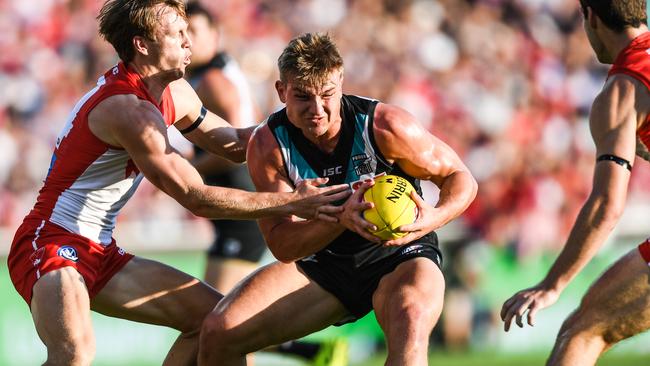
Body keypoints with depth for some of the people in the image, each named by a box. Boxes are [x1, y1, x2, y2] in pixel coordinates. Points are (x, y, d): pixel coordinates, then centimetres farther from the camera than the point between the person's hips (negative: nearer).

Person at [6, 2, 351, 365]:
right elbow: (197, 198, -21)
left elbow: (235, 143, 23)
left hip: (102, 253, 10)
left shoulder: (175, 93, 7)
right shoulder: (127, 110, -23)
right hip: (52, 244, -10)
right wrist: (291, 202, -20)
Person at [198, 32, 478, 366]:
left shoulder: (383, 126, -20)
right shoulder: (267, 145, -13)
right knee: (218, 333, -15)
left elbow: (460, 178, -8)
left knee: (410, 325, -40)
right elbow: (281, 244, -16)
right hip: (323, 265, 3)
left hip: (399, 256, -3)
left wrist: (436, 216, -33)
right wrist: (341, 218, -36)